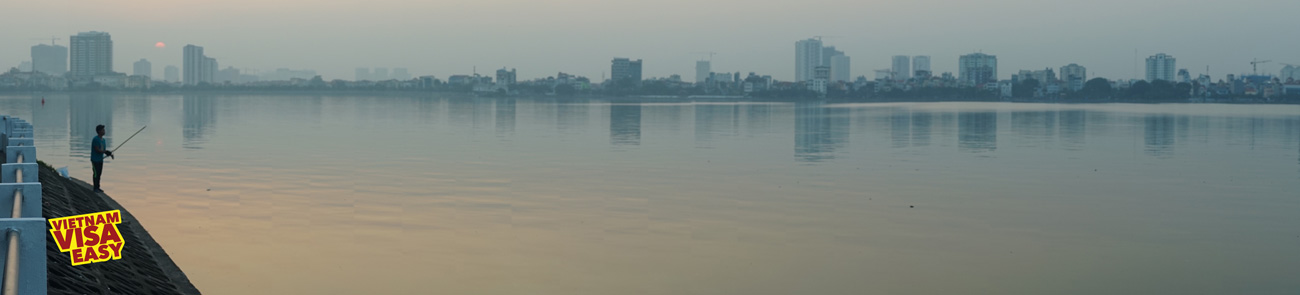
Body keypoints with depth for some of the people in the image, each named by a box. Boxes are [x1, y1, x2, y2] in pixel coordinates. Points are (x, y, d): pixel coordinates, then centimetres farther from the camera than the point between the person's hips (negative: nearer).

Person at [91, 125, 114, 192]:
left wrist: (109, 153, -5)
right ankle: (95, 188, 3)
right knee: (96, 173, -4)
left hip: (100, 159, 8)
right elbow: (97, 150, -22)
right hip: (95, 160, -8)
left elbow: (104, 150, 12)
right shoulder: (95, 139, -18)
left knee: (99, 173, 10)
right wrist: (106, 151, -18)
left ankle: (98, 187, 17)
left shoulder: (103, 140, 9)